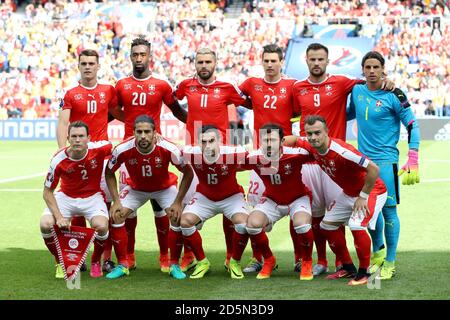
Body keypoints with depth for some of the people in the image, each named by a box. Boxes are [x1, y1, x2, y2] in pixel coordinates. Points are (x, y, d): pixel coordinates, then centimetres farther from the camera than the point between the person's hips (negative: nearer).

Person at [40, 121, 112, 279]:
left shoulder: (98, 149, -22)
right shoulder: (59, 159, -21)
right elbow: (47, 192, -11)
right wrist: (59, 217, -22)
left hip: (92, 197, 0)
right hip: (66, 197, 1)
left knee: (101, 226, -29)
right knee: (46, 224, -24)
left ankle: (95, 262, 4)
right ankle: (60, 263, 4)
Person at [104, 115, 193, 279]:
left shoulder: (168, 149, -33)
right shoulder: (123, 149, -30)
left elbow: (188, 173, -18)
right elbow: (109, 173, -10)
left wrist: (178, 202, -20)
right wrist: (116, 201, -16)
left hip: (165, 188, -1)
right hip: (136, 188, 1)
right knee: (116, 216, -15)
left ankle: (173, 264, 1)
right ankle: (122, 265, 2)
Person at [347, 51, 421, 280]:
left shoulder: (393, 95, -8)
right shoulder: (357, 91, 7)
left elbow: (413, 126, -6)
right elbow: (349, 114, 28)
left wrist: (413, 162, -12)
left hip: (386, 161, -5)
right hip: (363, 160, 5)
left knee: (388, 210, -5)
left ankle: (390, 263, 4)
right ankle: (378, 251, 30)